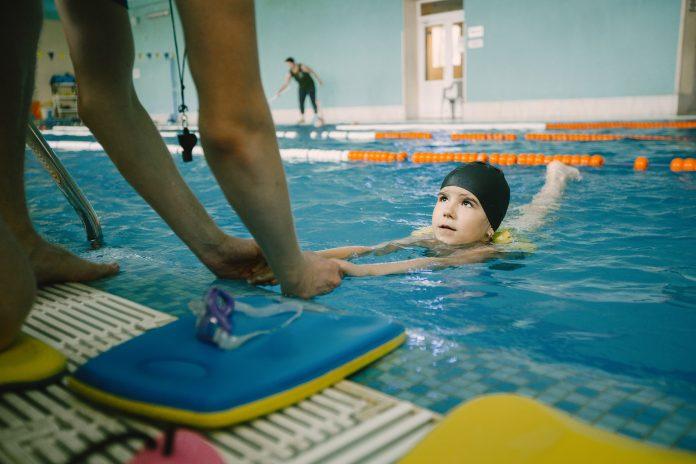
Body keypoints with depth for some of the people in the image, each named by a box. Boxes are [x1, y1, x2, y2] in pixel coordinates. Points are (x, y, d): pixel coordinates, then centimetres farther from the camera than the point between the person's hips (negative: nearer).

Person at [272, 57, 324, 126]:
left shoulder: (302, 67, -26)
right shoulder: (289, 73, -16)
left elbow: (312, 71, -11)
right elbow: (285, 84, -19)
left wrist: (319, 79, 0)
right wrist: (278, 92, -31)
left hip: (310, 86, -3)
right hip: (302, 88, 3)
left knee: (313, 102, -4)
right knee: (301, 103, -1)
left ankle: (316, 117, 10)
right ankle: (302, 118, 15)